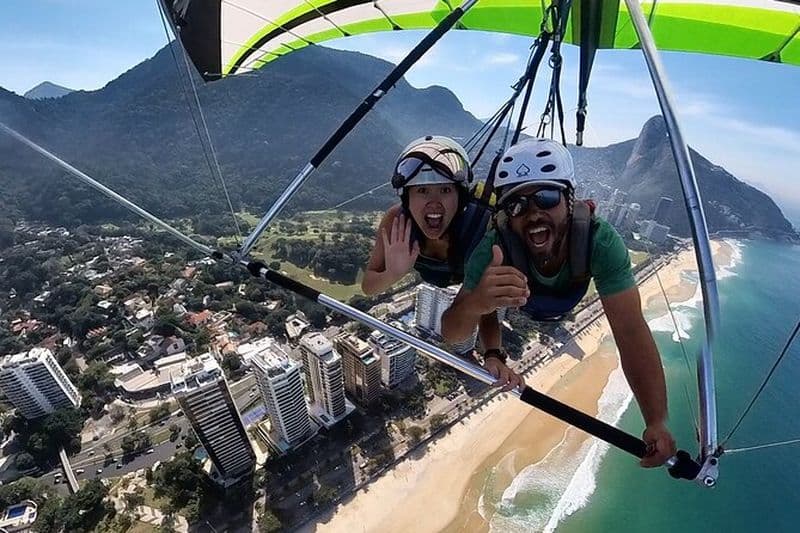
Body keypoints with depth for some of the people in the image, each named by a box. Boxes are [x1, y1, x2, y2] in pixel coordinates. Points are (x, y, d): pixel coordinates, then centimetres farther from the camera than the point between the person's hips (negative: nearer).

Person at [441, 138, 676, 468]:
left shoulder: (600, 240, -43)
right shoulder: (494, 248, -44)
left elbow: (631, 332, -41)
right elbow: (449, 332, -45)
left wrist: (657, 422, -49)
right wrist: (476, 303, -67)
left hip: (574, 307, 1)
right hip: (515, 314, 0)